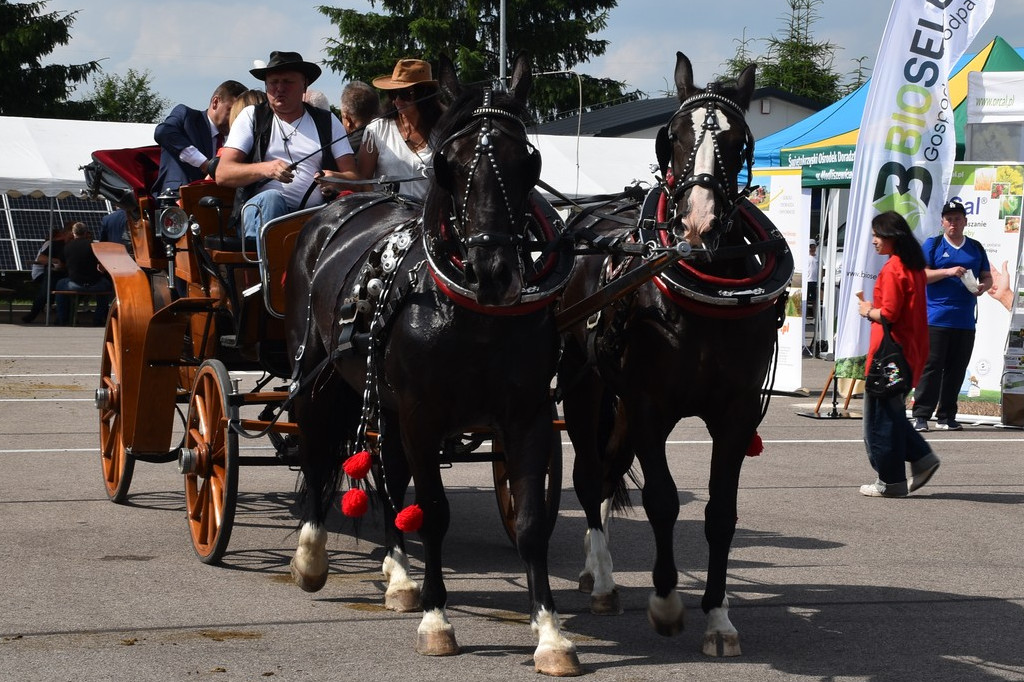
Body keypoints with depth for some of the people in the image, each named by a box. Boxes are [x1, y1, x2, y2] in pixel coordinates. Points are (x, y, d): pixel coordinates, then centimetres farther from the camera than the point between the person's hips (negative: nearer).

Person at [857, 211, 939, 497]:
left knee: (881, 415, -1)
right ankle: (922, 457, 14)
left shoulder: (892, 269, -17)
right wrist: (875, 309, 12)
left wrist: (868, 311, -2)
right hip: (911, 351, 9)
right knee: (892, 412, 19)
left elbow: (888, 314, -20)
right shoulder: (914, 267, 12)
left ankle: (891, 480, 3)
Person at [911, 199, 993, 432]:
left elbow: (987, 277, 20)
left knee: (956, 370, 5)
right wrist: (948, 272, -17)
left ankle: (946, 417, 12)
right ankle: (921, 416, -5)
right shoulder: (932, 244, 5)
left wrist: (983, 286, -4)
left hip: (965, 322, 4)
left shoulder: (976, 248, 16)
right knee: (931, 367, -7)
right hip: (936, 319, -4)